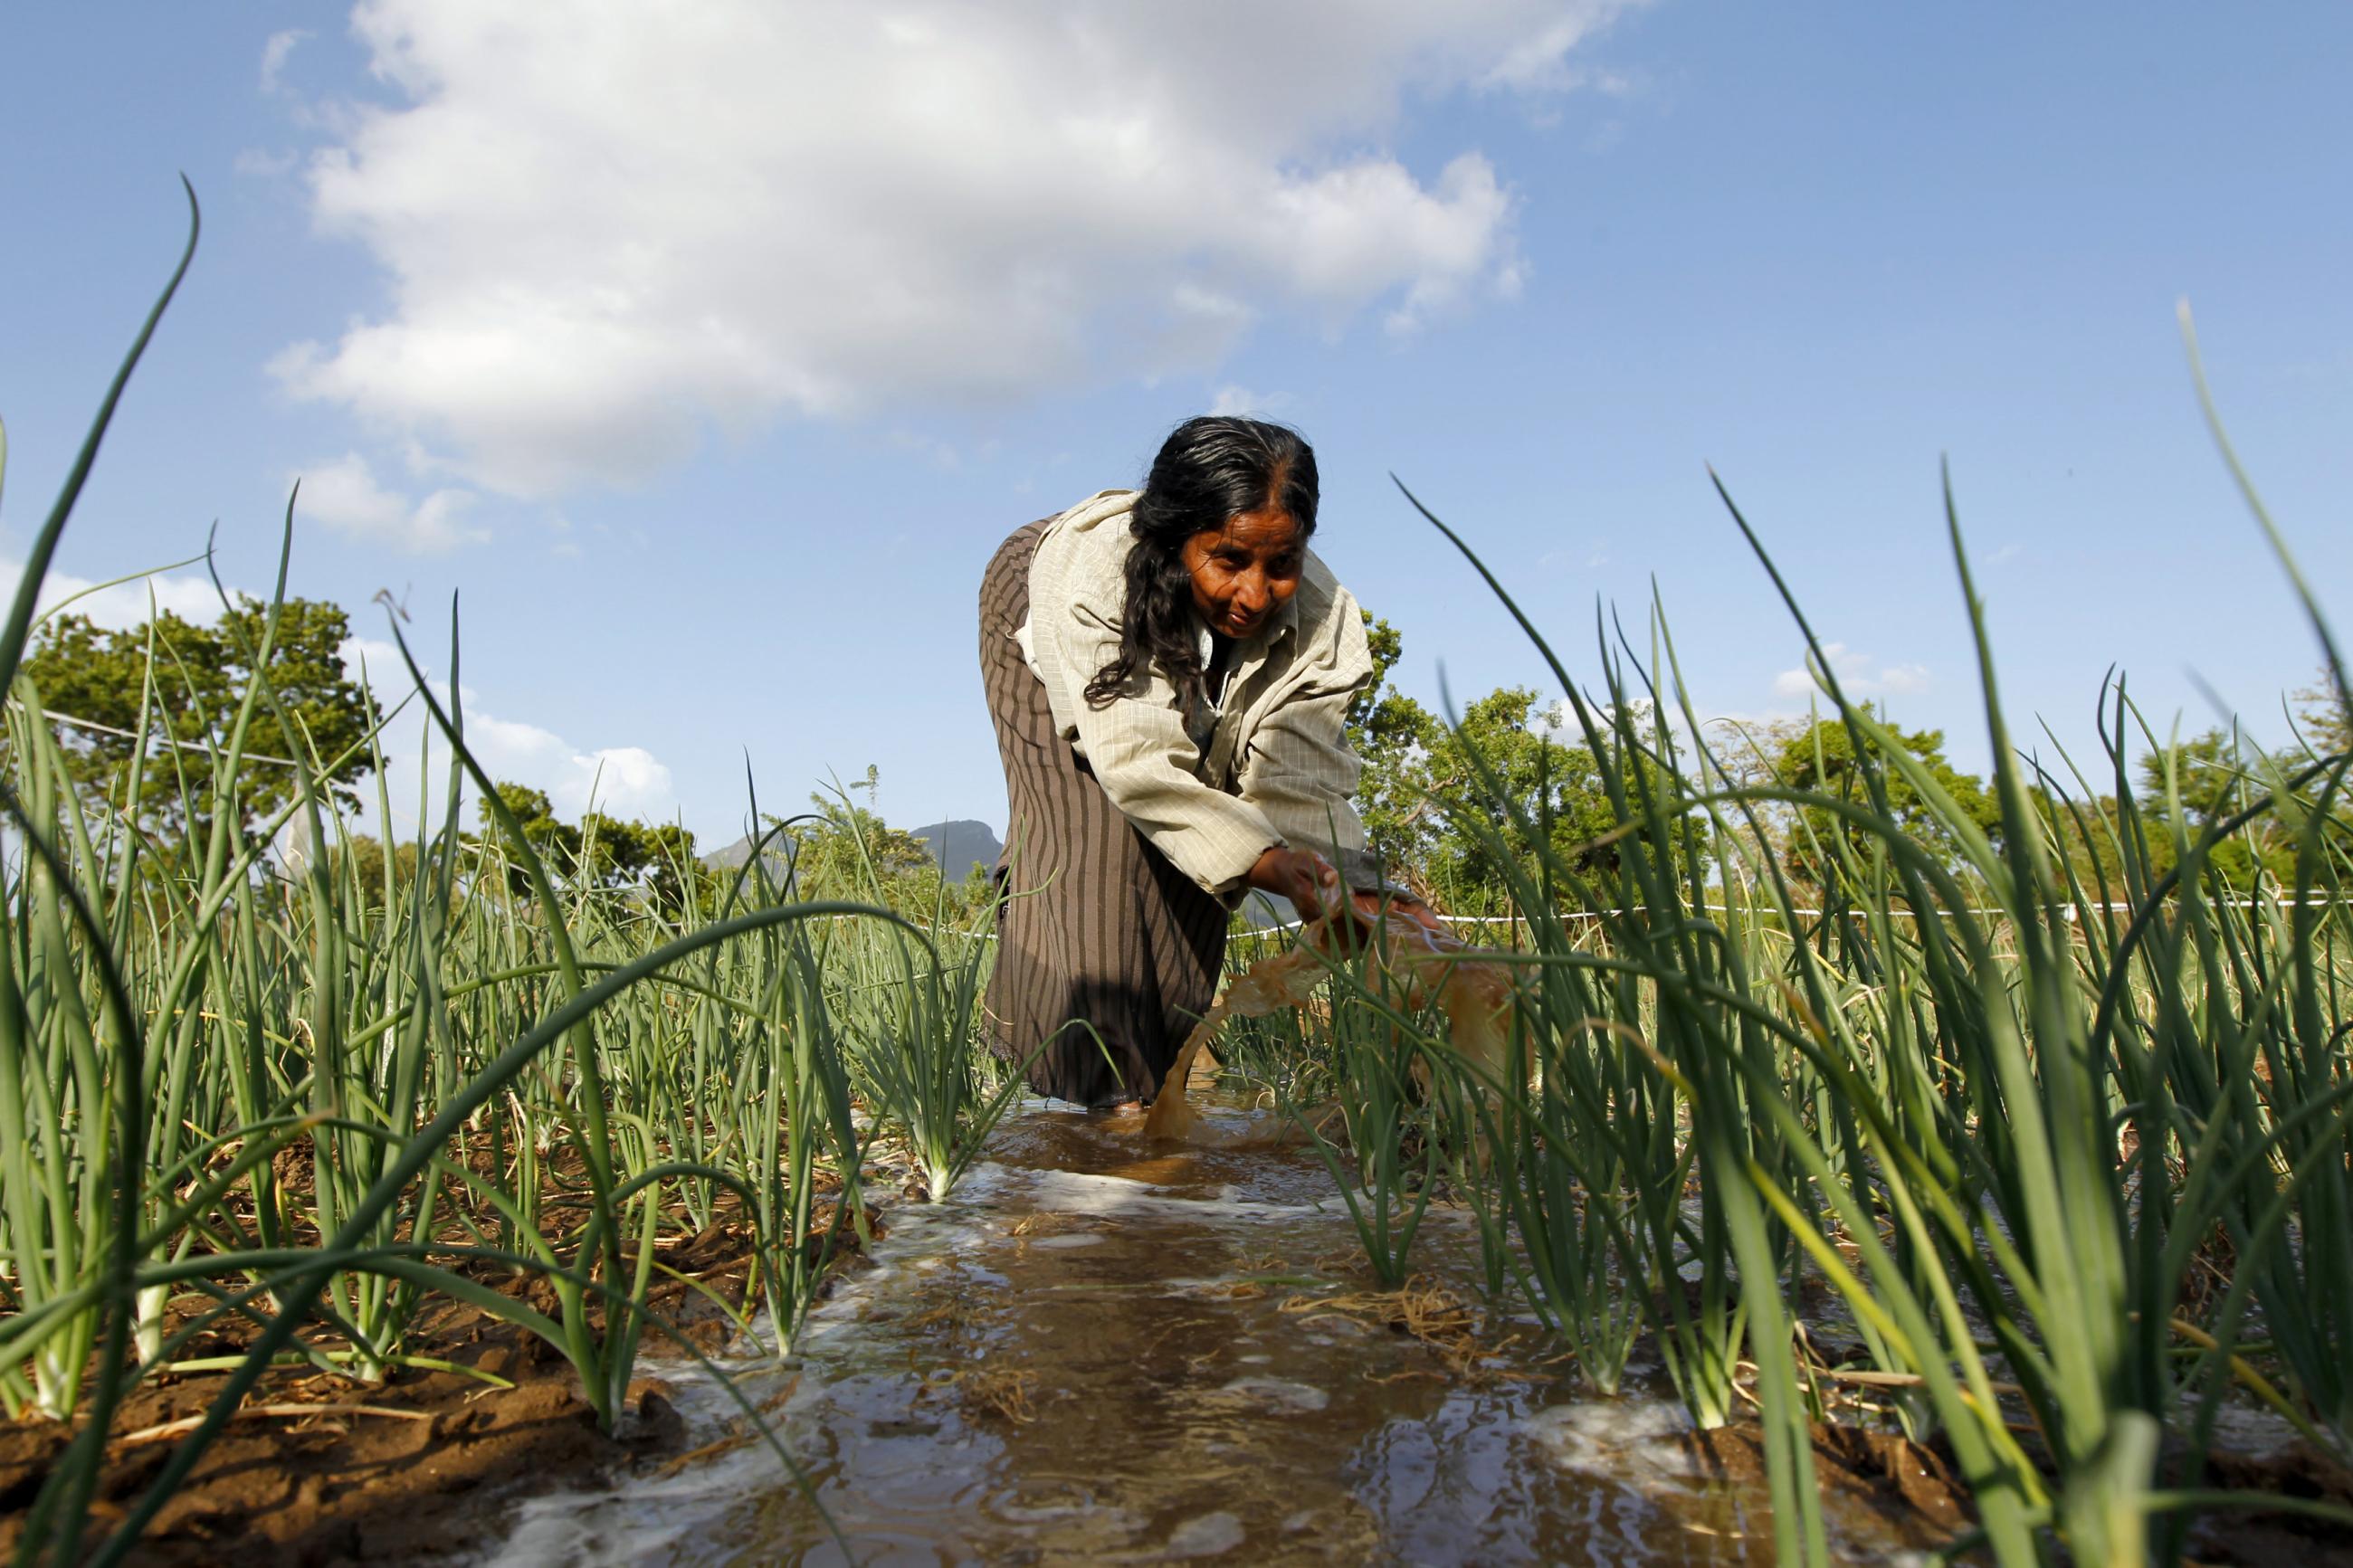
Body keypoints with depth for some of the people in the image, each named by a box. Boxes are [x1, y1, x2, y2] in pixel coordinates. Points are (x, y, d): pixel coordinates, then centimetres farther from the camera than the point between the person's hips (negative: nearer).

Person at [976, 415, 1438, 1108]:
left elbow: (1301, 785, -36)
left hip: (1198, 694, 3)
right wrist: (1264, 861, -60)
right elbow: (1141, 762, -48)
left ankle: (1160, 1076, 9)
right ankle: (1098, 1079, -13)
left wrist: (1355, 887, -54)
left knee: (1193, 848, -5)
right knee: (1088, 832, -21)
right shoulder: (1090, 565, -45)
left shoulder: (1322, 621, -35)